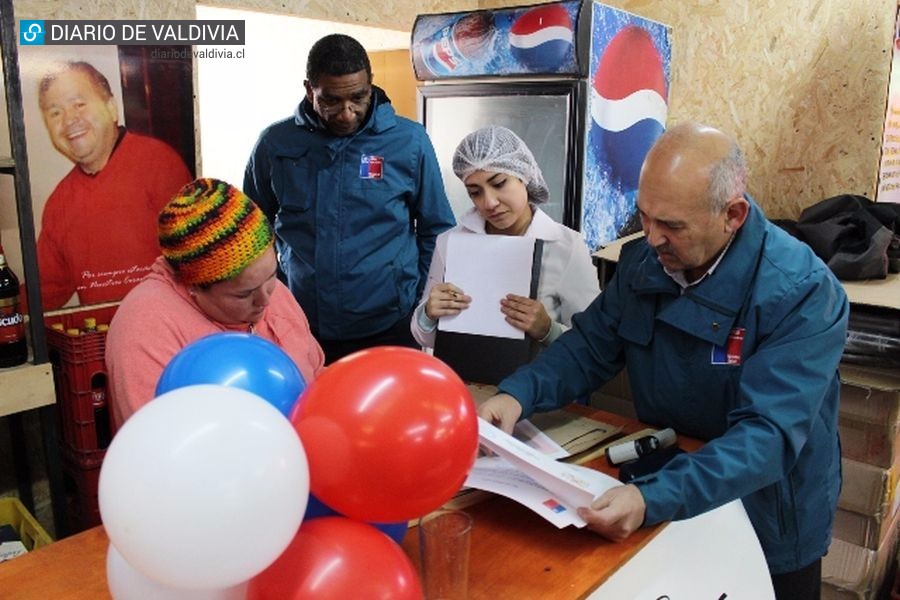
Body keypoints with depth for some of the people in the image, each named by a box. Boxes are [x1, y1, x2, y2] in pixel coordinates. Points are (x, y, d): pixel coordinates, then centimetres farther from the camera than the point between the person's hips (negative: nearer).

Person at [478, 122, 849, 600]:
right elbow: (590, 346, -4)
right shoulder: (643, 261, -11)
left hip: (765, 528, -4)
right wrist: (517, 395, -22)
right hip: (663, 495, 4)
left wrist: (653, 501, -47)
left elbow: (768, 435, -34)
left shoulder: (803, 293, -27)